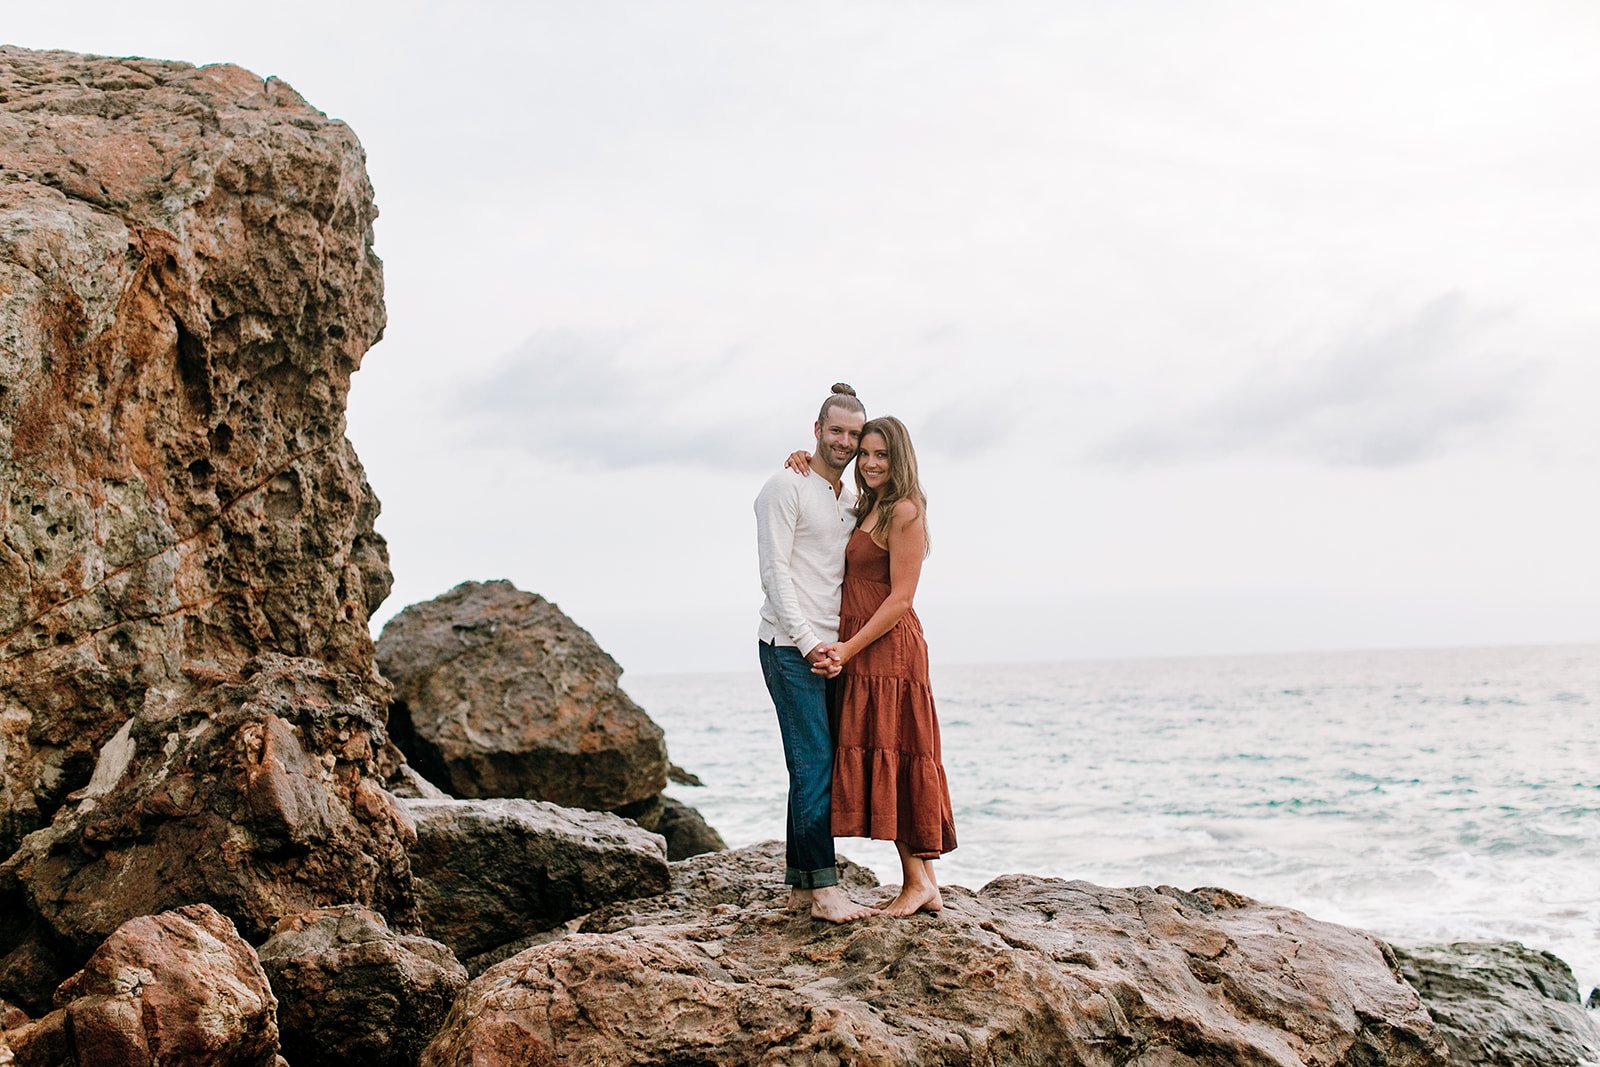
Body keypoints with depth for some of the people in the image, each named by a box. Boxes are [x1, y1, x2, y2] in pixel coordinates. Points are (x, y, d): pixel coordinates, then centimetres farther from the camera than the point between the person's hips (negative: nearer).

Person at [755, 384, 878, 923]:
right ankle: (824, 889, -12)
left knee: (815, 766, 8)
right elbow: (774, 571, -12)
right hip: (791, 648, -8)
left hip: (831, 650, 8)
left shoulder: (854, 499, 18)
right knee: (814, 763, -12)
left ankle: (800, 886, 12)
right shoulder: (786, 487, -6)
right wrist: (809, 642, -17)